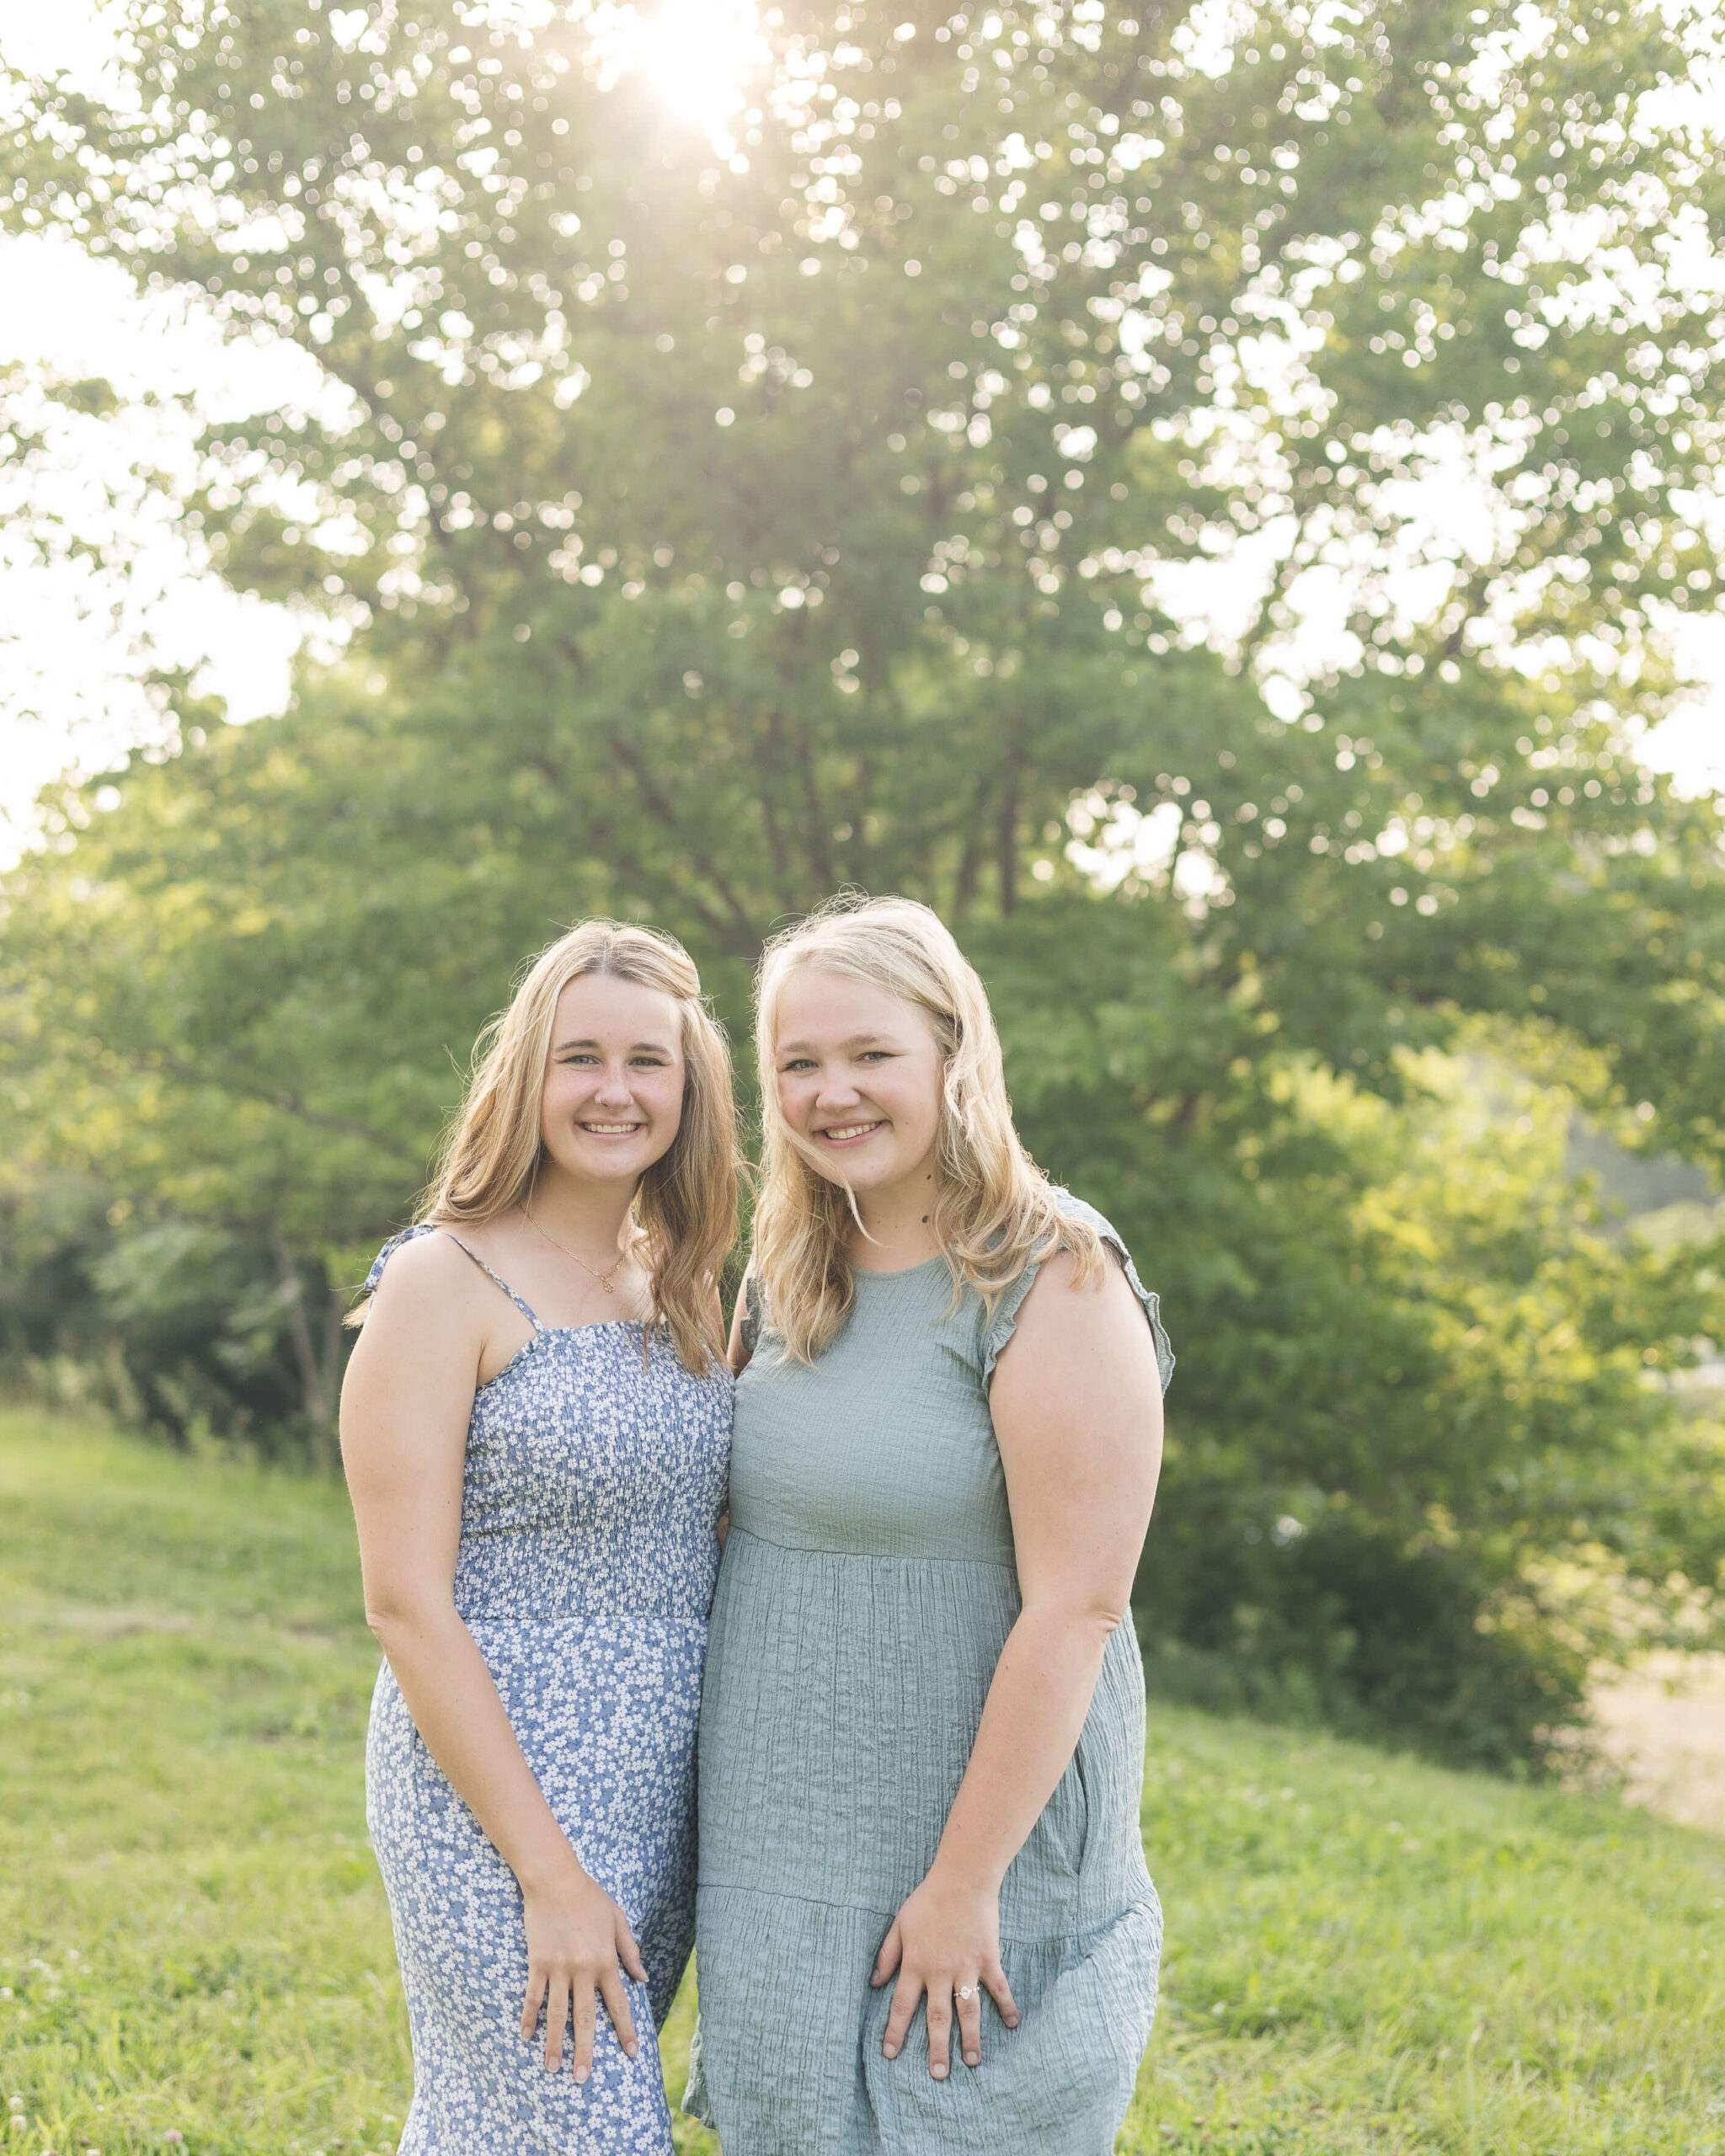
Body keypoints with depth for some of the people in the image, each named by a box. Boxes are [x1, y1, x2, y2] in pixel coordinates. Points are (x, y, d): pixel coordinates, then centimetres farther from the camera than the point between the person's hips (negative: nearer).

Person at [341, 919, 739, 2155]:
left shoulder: (686, 1286, 10)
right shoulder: (445, 1283, -10)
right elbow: (406, 1601, -14)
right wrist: (549, 1872, -16)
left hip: (661, 1800, 6)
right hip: (497, 1788, -6)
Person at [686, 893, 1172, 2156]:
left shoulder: (1054, 1287, -16)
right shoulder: (788, 1280, 7)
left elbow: (1075, 1608, -20)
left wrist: (966, 1882, -20)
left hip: (979, 1823, -7)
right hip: (783, 1843, 7)